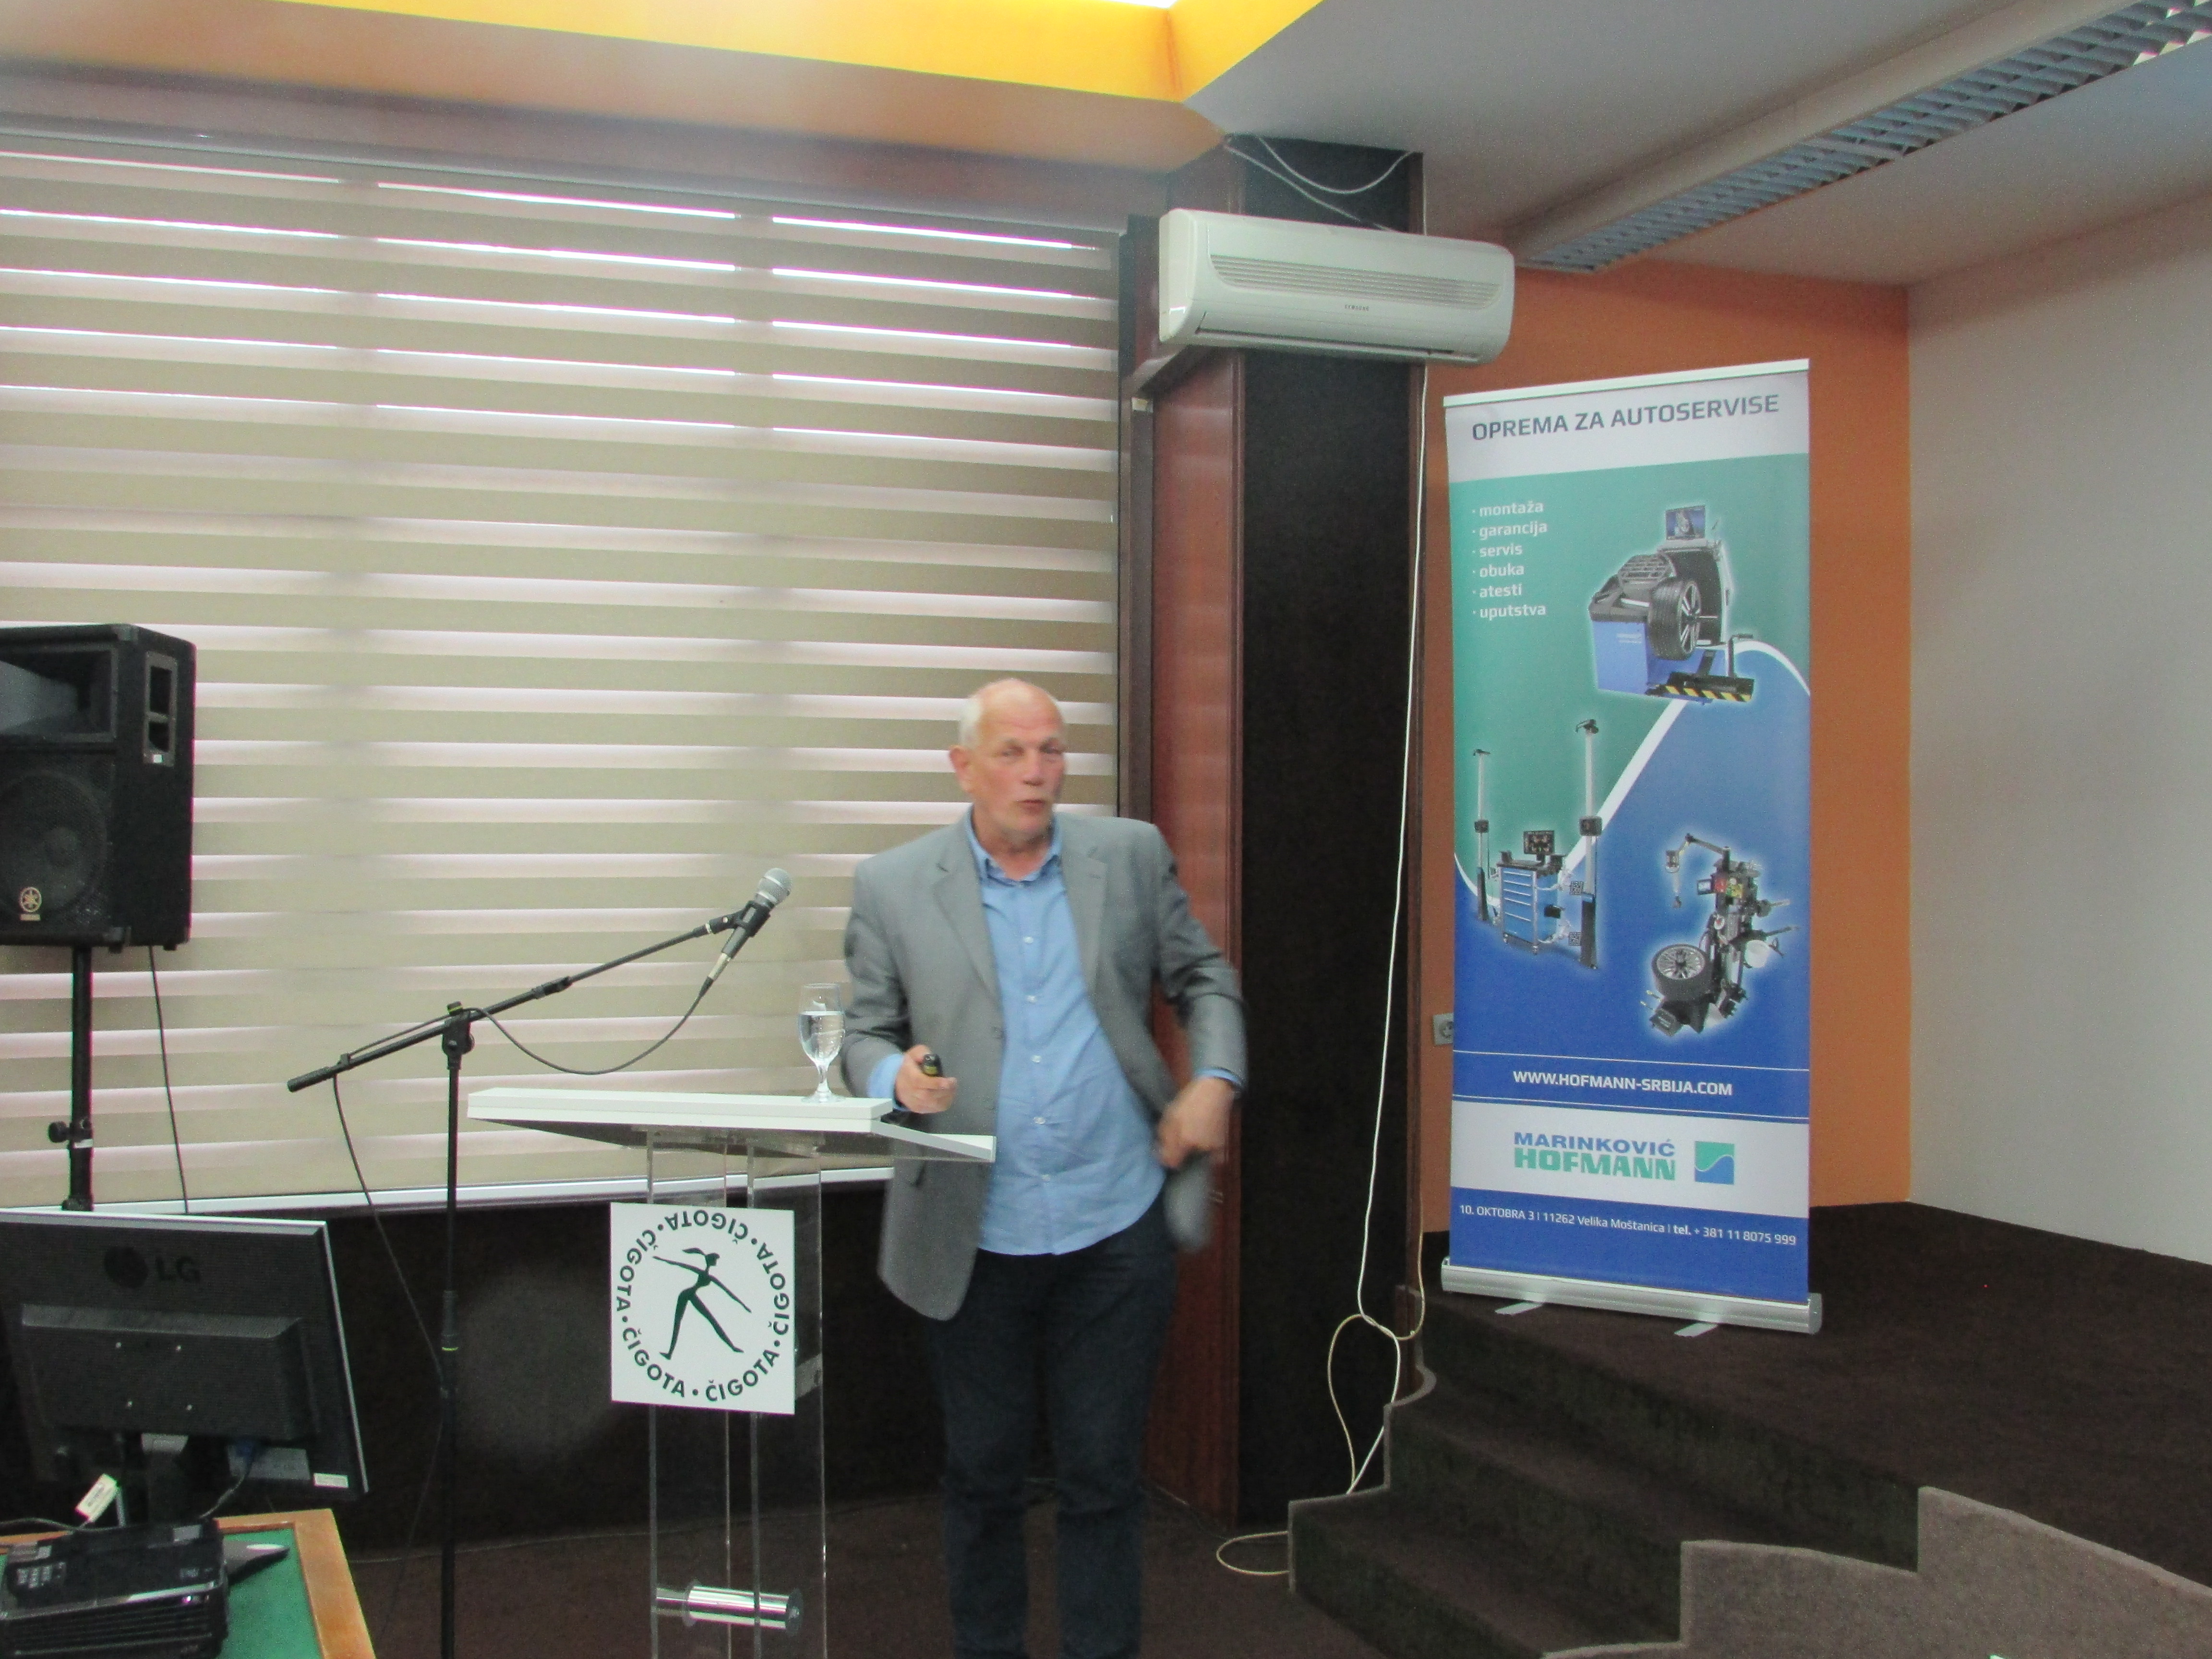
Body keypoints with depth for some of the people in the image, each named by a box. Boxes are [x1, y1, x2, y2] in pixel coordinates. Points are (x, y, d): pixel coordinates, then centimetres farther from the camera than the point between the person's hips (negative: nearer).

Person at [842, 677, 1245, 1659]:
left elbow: (1203, 980, 13)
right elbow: (866, 1032, 4)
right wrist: (896, 1076, -18)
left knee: (1104, 1477, 10)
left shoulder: (1131, 855, 4)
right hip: (974, 1242, 0)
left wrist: (1213, 1081, -3)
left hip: (1116, 1234, 1)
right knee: (983, 1478, 14)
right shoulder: (892, 887, 0)